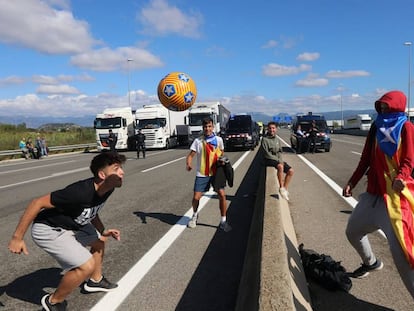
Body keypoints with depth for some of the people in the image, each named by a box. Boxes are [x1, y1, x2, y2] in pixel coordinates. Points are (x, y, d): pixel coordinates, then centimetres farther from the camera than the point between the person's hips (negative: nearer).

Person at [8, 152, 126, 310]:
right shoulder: (80, 192, -36)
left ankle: (95, 281, 45)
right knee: (87, 266, -17)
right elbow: (37, 203, -28)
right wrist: (17, 237, -21)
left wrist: (103, 231, -1)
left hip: (71, 225, 9)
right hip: (49, 230, -9)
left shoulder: (107, 189, -11)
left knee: (99, 240, 22)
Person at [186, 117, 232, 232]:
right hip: (202, 174, 0)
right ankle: (195, 216, 31)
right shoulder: (198, 141, -3)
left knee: (222, 194, -10)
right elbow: (191, 155, -6)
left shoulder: (218, 139, 1)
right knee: (196, 197, 0)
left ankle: (223, 221, 6)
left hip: (216, 172, 1)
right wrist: (188, 164, -26)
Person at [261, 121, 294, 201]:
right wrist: (278, 161, -17)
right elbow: (266, 153, -13)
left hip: (278, 159, 7)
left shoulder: (278, 140, 14)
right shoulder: (264, 139, -6)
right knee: (280, 166, -35)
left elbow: (280, 152, 13)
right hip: (269, 160, -7)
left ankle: (285, 189, 0)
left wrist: (281, 160, -8)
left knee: (290, 171, -8)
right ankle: (281, 188, -28)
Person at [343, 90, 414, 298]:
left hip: (394, 195, -7)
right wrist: (352, 182, 8)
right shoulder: (376, 127, 10)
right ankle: (371, 262, 47)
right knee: (353, 231, 20)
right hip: (373, 193, 7)